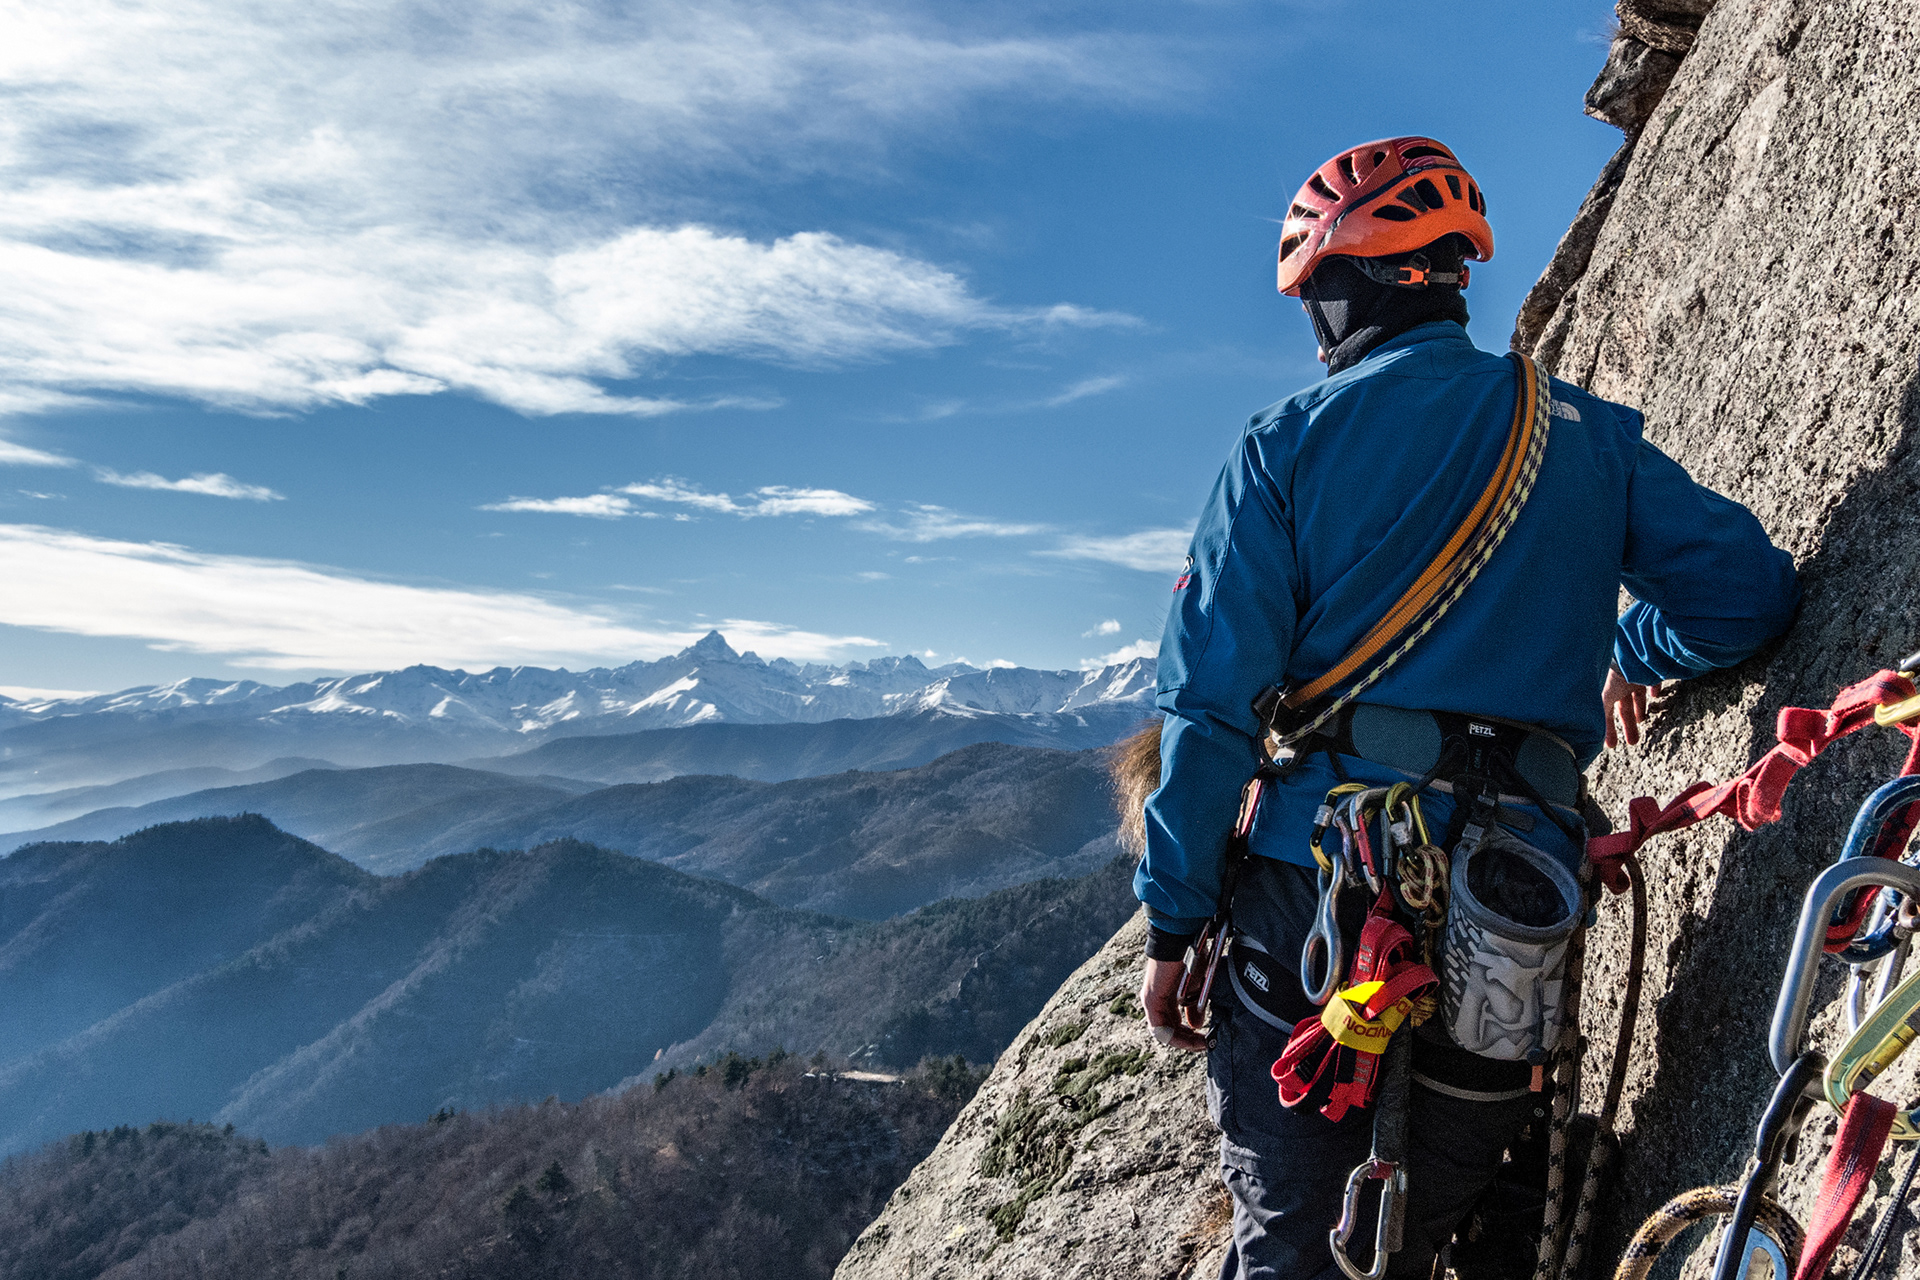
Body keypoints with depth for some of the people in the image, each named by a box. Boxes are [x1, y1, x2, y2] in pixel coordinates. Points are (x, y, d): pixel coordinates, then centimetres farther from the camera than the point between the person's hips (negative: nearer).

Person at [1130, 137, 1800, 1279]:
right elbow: (1748, 587, 7)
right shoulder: (1588, 432, 8)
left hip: (1317, 886, -2)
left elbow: (1213, 700, -6)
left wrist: (1173, 925, 0)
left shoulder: (1287, 443, -1)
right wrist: (1630, 658, 28)